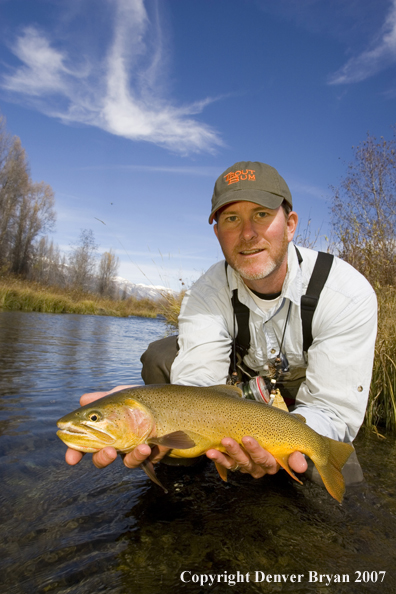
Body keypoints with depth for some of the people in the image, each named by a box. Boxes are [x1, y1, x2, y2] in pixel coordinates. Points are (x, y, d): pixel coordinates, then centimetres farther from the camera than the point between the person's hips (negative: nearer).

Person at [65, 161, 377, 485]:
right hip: (244, 380, 1)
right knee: (161, 358, -18)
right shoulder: (206, 295, -21)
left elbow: (335, 410, -29)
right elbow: (197, 385, -32)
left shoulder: (348, 293, -28)